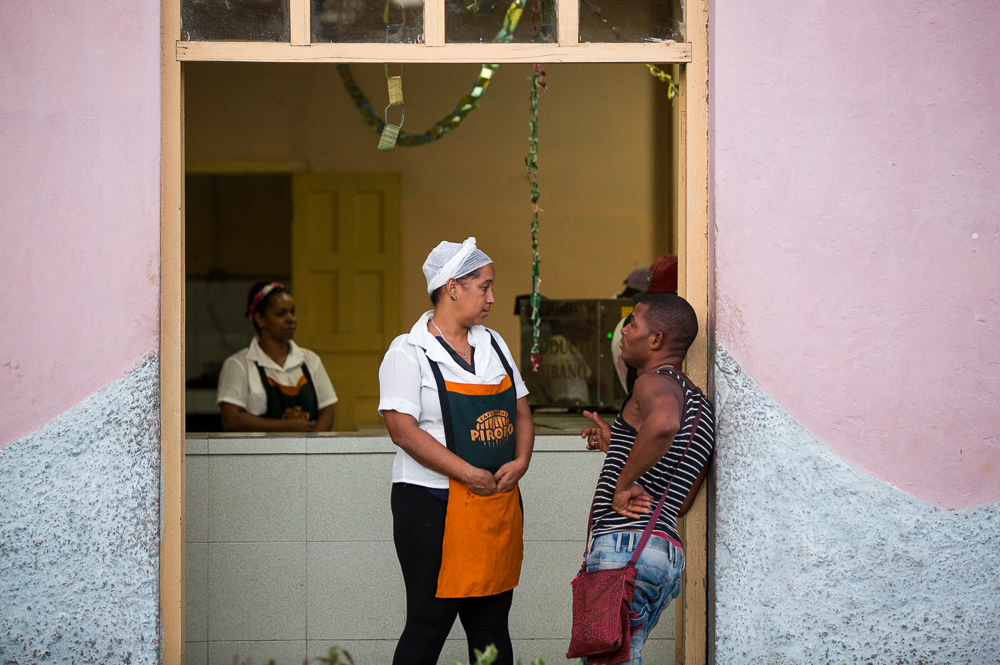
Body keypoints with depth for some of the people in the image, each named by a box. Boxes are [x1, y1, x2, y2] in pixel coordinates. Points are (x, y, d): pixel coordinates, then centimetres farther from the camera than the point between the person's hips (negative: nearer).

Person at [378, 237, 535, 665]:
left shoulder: (493, 345, 14)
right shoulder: (409, 353, -7)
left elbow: (521, 412, 17)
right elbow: (403, 430, -16)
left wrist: (520, 462, -3)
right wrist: (469, 474, -19)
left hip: (499, 502, 6)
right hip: (434, 505, -6)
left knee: (491, 624, 9)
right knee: (429, 625, -3)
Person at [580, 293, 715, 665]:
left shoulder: (656, 382, -6)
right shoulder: (701, 406, 23)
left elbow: (663, 423, -34)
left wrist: (623, 485, -22)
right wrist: (616, 446, 30)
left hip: (627, 546, -10)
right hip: (668, 551, 10)